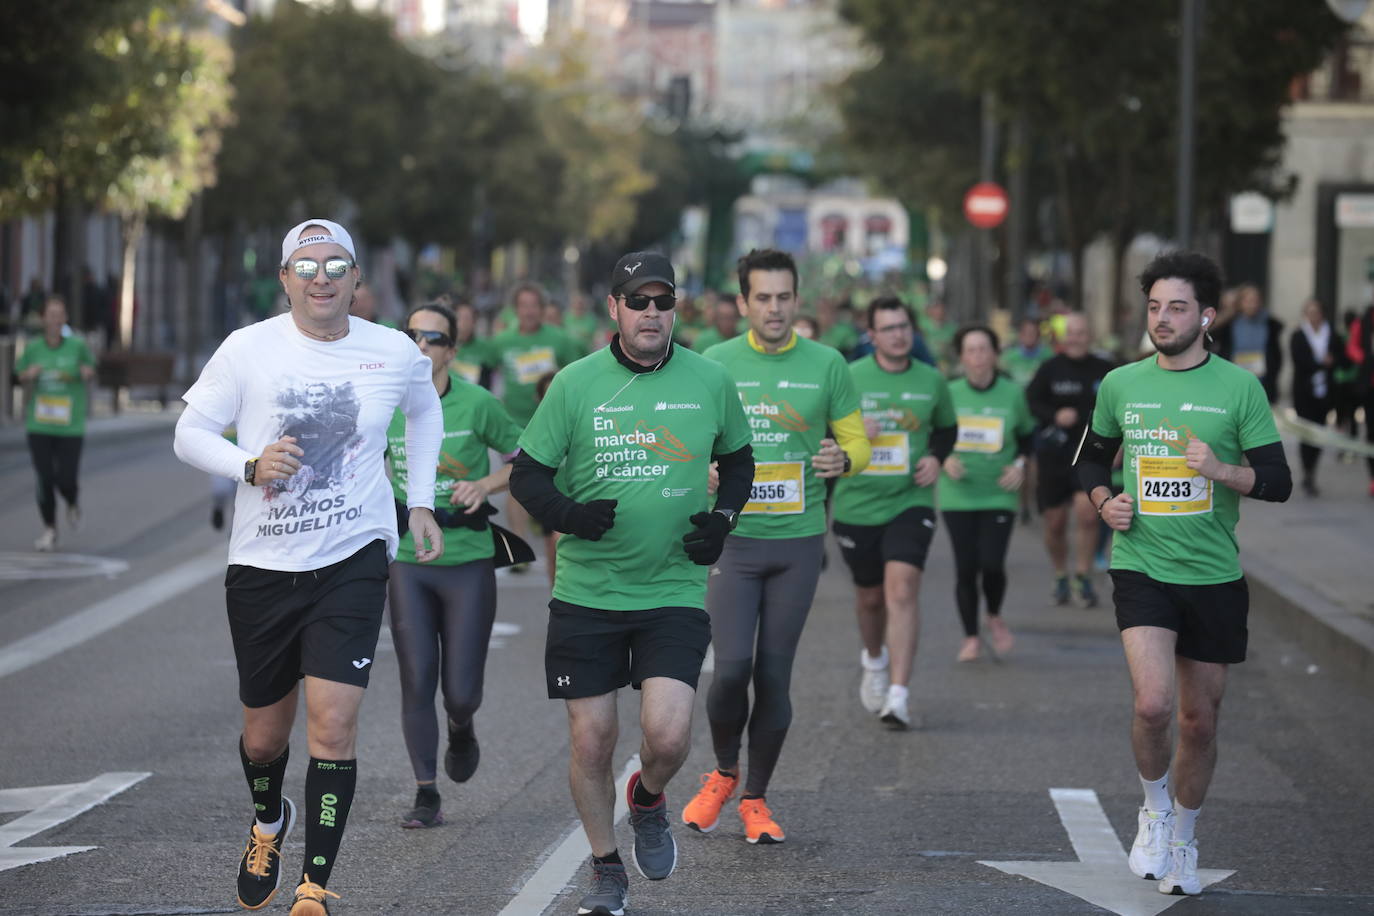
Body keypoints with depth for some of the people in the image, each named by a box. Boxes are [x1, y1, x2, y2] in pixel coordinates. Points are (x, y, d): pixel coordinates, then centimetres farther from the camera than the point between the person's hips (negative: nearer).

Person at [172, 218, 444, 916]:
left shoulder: (395, 354, 0)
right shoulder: (248, 349, -5)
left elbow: (424, 411, 22)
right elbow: (191, 433, 0)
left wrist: (421, 503, 17)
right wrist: (250, 465, -18)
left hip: (353, 560, -1)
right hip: (263, 564, 1)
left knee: (332, 723, -15)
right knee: (264, 736, 12)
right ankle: (270, 821, 47)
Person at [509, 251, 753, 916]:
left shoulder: (709, 381, 2)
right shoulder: (575, 384, -2)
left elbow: (738, 458, 18)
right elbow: (526, 474, 2)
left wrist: (723, 517, 0)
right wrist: (568, 514, -17)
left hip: (674, 590, 0)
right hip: (585, 592, 0)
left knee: (667, 735, -16)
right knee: (590, 742, 3)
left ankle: (648, 799, 20)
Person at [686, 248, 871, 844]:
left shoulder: (825, 364, 3)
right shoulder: (717, 364, 2)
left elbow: (858, 440, 9)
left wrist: (844, 459, -14)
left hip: (798, 541, 1)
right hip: (732, 537, -1)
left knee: (775, 675, 3)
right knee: (732, 667, -12)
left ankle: (755, 799, 18)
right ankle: (723, 773, 16)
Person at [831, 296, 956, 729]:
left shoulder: (931, 381, 3)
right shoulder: (848, 378, -3)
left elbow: (946, 428, 19)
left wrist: (936, 458, -1)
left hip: (910, 502, -1)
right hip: (856, 503, 1)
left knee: (902, 589, -19)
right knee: (870, 596, 15)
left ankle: (898, 696, -21)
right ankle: (874, 658, 49)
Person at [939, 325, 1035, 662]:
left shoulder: (1012, 394, 0)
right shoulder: (949, 394, -1)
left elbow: (1027, 435, 14)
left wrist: (1020, 464, -2)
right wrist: (944, 460, -9)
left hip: (998, 494, -1)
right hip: (958, 494, 1)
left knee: (992, 564, -12)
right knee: (966, 568, -1)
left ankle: (995, 616, 19)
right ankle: (970, 637, 15)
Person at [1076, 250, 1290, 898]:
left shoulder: (1240, 387, -2)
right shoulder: (1120, 385, 5)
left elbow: (1278, 481, -2)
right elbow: (1092, 458, 21)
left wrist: (1222, 470, -21)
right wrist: (1104, 501, 0)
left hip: (1214, 577, 0)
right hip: (1141, 568, 0)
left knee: (1200, 720, 8)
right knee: (1153, 704, -20)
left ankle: (1181, 842, 30)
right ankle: (1154, 812, 8)